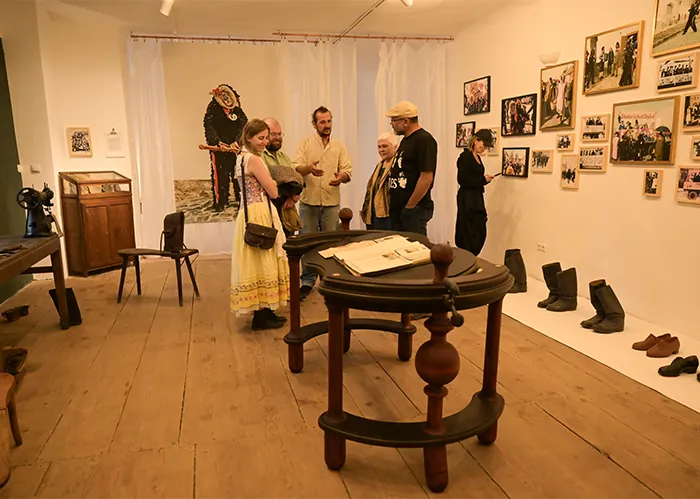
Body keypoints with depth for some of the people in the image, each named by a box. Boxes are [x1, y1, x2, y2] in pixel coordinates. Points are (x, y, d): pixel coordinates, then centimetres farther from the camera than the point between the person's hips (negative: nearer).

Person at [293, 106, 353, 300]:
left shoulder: (339, 146, 9)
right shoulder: (305, 144, 4)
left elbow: (347, 169, 2)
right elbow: (295, 167, -7)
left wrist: (341, 177, -22)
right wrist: (308, 168, -29)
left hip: (331, 202, 1)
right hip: (308, 201, -1)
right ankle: (307, 281, 11)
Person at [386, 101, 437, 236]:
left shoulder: (424, 140, -13)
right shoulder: (406, 139, 16)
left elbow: (427, 177, -20)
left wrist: (409, 206, -17)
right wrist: (393, 202, 15)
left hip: (414, 209, -9)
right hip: (397, 209, 9)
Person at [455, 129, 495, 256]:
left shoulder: (478, 158, 15)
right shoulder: (465, 156, -11)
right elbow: (462, 180, -20)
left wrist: (484, 179, 3)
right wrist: (482, 179, -13)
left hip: (477, 198, 9)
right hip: (467, 199, -9)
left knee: (480, 233, 10)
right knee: (469, 234, -4)